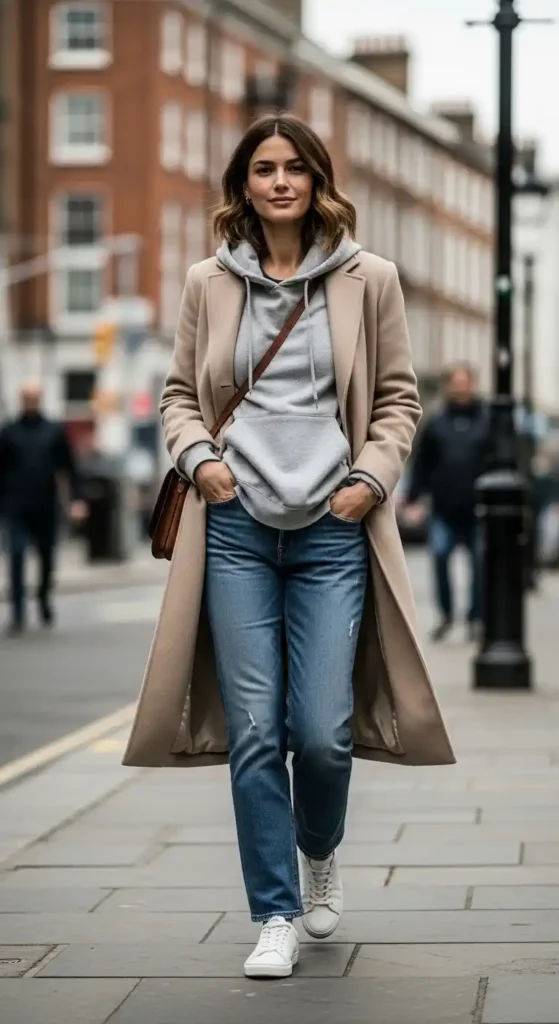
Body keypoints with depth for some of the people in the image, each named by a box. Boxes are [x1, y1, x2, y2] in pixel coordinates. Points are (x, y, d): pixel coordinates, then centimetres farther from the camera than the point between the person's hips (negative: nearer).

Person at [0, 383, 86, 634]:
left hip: (46, 509, 1)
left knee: (47, 559, 9)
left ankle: (44, 599, 35)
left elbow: (69, 468, 4)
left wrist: (76, 498, -5)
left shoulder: (54, 431, 6)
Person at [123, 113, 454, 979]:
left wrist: (370, 479, -5)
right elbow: (179, 394, 15)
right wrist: (199, 456, -4)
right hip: (236, 527, 1)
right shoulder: (210, 284, 8)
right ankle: (276, 915, 9)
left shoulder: (368, 280, 5)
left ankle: (319, 851, 28)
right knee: (255, 730, -2)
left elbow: (399, 399, 9)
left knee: (322, 730, -6)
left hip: (332, 530, -1)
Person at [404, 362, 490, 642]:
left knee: (479, 564, 3)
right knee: (439, 557, -5)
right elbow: (422, 463, 10)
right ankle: (446, 614, 11)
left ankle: (476, 619, 13)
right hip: (444, 508, 1)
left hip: (478, 510, -1)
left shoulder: (488, 420, 2)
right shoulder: (437, 423, 7)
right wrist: (414, 498, 5)